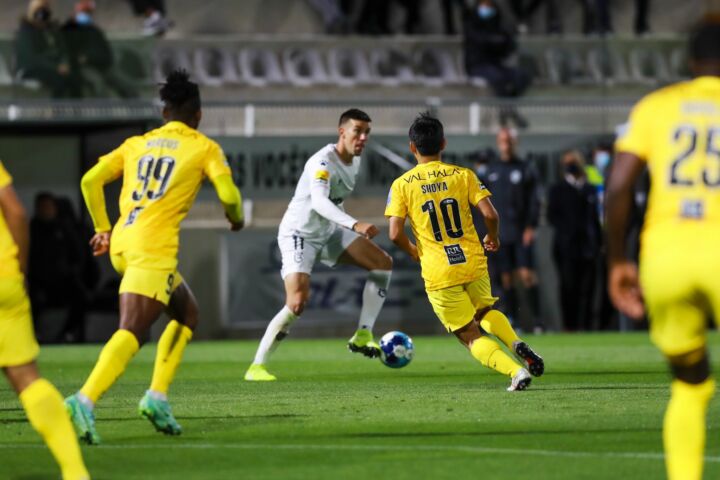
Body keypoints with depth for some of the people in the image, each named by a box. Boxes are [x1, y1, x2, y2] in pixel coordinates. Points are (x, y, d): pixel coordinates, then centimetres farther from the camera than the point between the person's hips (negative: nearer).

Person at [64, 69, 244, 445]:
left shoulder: (137, 144, 20)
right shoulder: (204, 147, 8)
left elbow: (91, 181, 12)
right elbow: (228, 194, -3)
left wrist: (103, 228, 21)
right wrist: (236, 219, 18)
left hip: (121, 243, 7)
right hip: (154, 247, -7)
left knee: (186, 312, 23)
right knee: (132, 331, -16)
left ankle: (157, 396, 10)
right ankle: (85, 401, -36)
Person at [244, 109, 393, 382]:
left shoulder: (355, 161, 4)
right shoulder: (324, 162, -25)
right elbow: (319, 201, -42)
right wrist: (355, 225, -54)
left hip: (328, 231, 9)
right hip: (299, 233, -9)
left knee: (383, 263, 1)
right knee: (297, 302, -23)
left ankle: (362, 335, 3)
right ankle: (257, 366, -14)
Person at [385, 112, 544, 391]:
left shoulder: (402, 185, -3)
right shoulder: (463, 175, 0)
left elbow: (395, 234, -9)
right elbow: (490, 214, -8)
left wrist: (413, 252, 12)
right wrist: (492, 238, 13)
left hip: (439, 275, -2)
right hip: (474, 264, 2)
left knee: (471, 337, 6)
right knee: (485, 312, 30)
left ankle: (516, 371, -16)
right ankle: (516, 344, 1)